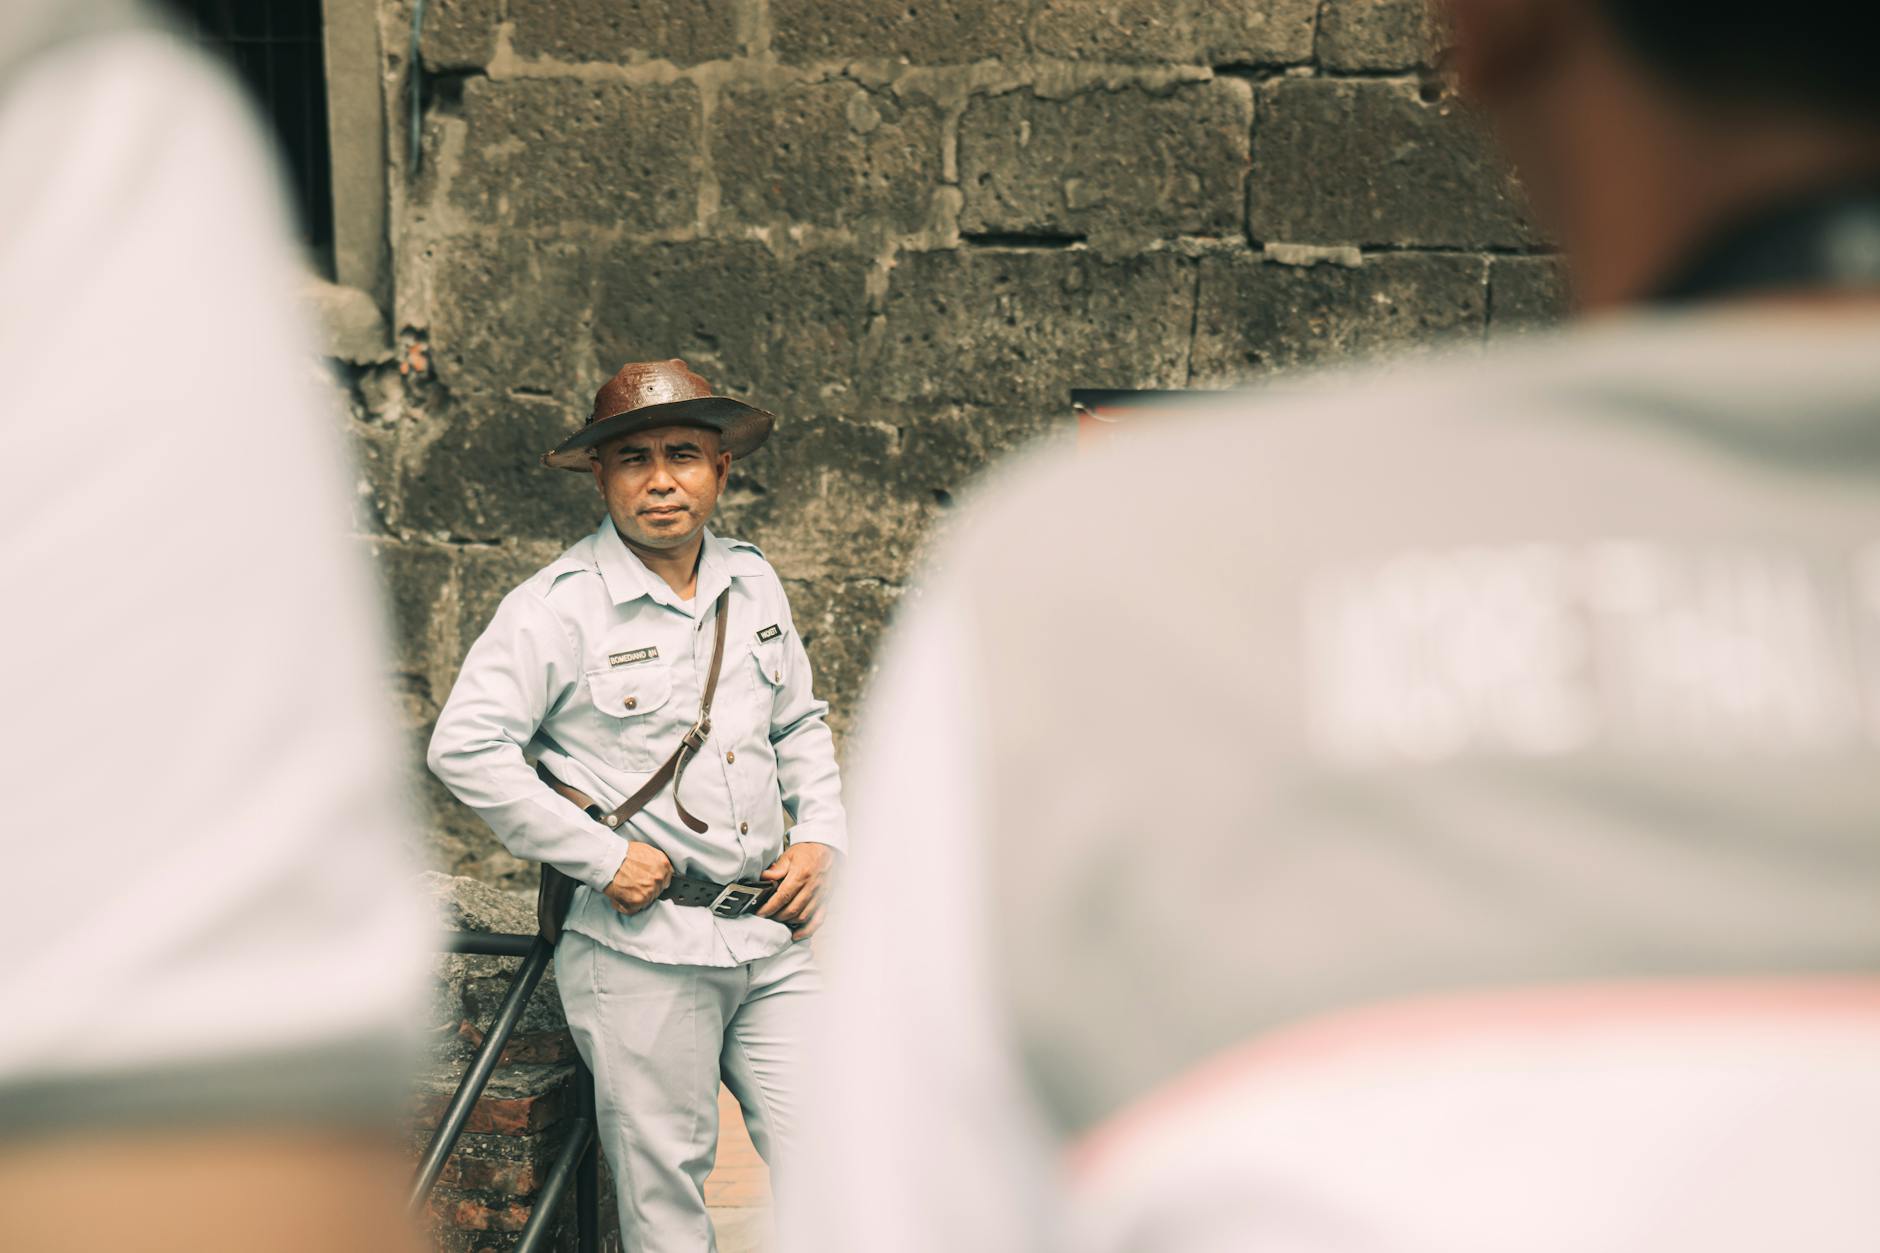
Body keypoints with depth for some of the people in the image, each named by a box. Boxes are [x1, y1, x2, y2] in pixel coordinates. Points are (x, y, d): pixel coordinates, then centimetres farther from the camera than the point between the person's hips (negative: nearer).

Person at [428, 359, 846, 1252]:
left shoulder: (751, 583, 11)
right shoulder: (559, 606, -9)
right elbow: (465, 749, -15)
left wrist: (820, 837, 8)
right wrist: (602, 858, -15)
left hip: (771, 937, 5)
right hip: (641, 950, -5)